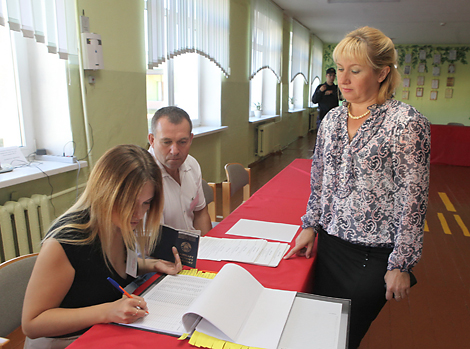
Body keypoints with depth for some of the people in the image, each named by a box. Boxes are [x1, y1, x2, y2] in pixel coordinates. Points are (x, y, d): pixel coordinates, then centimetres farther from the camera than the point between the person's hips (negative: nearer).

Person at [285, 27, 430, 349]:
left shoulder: (407, 123, -15)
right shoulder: (332, 119, 3)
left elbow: (413, 198, -14)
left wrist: (401, 264, -12)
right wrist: (310, 226, 9)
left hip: (374, 255, -5)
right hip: (329, 243, 5)